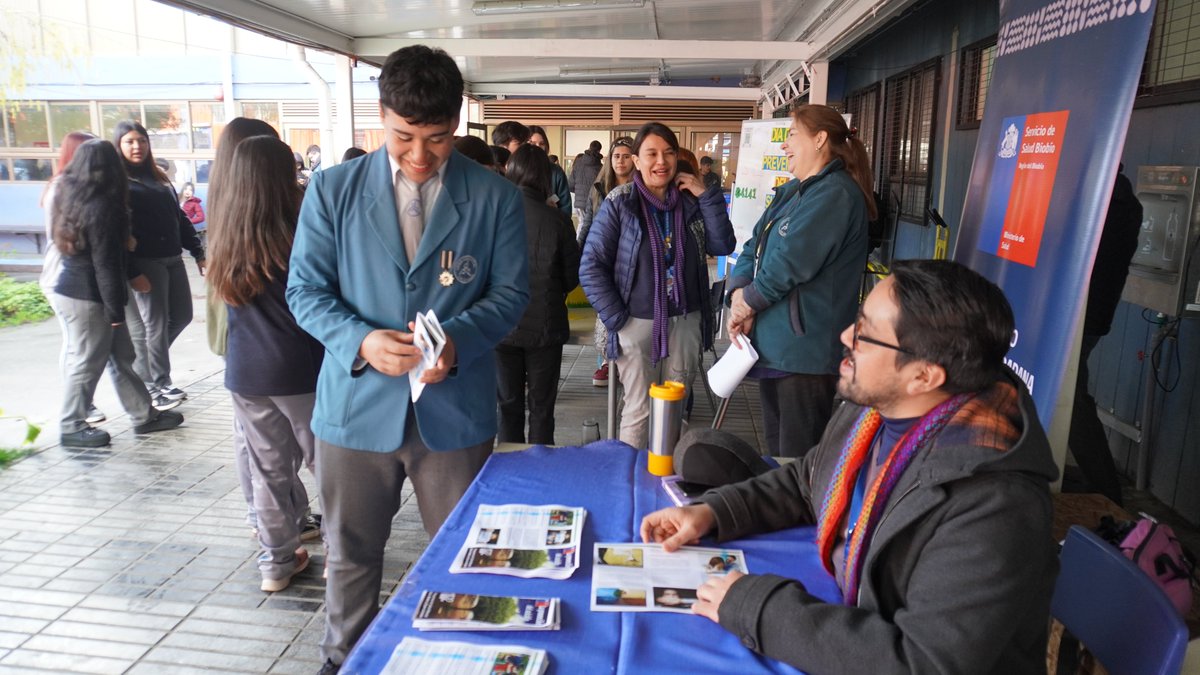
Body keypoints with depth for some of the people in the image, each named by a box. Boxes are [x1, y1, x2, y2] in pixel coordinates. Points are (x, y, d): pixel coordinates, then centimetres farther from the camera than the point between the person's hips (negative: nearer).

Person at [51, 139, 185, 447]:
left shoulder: (69, 195, 8)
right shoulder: (102, 207, -19)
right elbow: (106, 265, -19)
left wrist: (133, 273, 20)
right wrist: (116, 308, -15)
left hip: (70, 290, 9)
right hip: (88, 297, -9)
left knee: (121, 356, 13)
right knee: (87, 361, 3)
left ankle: (144, 415, 21)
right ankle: (72, 428, 15)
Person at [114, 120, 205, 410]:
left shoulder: (159, 178, 18)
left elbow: (180, 218, 19)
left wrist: (198, 252, 12)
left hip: (172, 259, 7)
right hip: (144, 262, -7)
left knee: (182, 316, 11)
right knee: (155, 323, -2)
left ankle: (145, 365, 29)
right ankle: (158, 385, 10)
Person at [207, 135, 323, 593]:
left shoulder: (228, 238, 4)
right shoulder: (297, 236, -13)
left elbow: (228, 300, 13)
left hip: (245, 370, 5)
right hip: (299, 369, -5)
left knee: (268, 469, 14)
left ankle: (277, 560, 24)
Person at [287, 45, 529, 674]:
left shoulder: (496, 198, -3)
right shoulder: (332, 189, -1)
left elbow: (510, 291, 0)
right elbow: (305, 289, 0)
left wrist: (458, 338, -20)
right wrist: (361, 340, -19)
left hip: (456, 408, 0)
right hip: (356, 404, 1)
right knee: (351, 555, 19)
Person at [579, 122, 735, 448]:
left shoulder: (691, 201, 6)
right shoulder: (619, 203, -6)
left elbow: (723, 246, -4)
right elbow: (591, 267, -8)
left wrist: (707, 196, -8)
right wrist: (616, 318, -12)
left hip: (686, 321, 4)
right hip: (638, 323, -3)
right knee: (639, 411, 4)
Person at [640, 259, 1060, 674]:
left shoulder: (993, 508, -30)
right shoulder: (875, 404, -7)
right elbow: (805, 482, 9)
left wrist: (756, 609, -28)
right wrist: (713, 512, -5)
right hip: (849, 614, 6)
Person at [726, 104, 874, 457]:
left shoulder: (835, 193, -14)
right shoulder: (792, 192, 17)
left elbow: (792, 261, -23)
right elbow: (754, 248, 12)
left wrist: (749, 300, -9)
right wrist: (739, 293, -6)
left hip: (805, 352, -9)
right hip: (774, 347, 9)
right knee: (775, 456, 20)